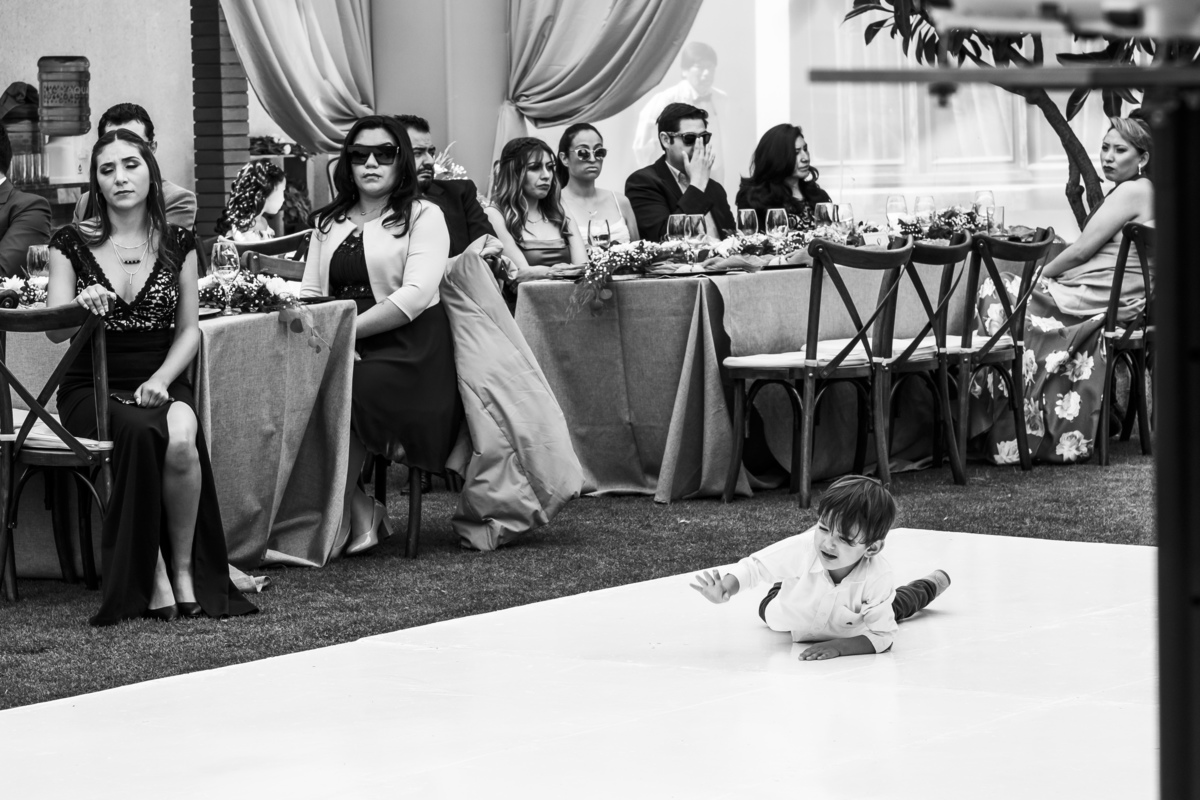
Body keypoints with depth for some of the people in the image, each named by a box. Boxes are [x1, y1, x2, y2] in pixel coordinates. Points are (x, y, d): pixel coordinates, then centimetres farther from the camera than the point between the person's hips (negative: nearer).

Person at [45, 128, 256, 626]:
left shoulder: (177, 244, 8)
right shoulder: (72, 244, 3)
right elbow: (55, 330, -4)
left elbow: (189, 329, 8)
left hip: (161, 383, 1)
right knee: (140, 432, -35)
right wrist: (80, 307, -27)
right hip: (92, 387, -1)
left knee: (181, 439, -34)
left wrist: (161, 379, -10)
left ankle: (183, 568, -15)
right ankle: (149, 579, -24)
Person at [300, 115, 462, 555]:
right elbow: (309, 292, 16)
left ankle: (339, 518, -12)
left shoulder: (423, 216, 3)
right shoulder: (329, 222, 21)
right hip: (343, 352, 5)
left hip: (406, 352, -5)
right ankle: (360, 509, -14)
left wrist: (345, 331, -17)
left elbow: (415, 296, -11)